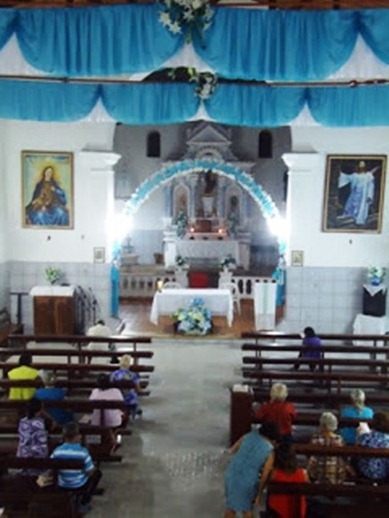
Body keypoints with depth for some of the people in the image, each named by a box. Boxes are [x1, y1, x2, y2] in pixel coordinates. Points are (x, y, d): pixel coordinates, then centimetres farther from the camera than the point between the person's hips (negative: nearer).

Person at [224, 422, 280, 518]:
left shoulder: (249, 435, 0)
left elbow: (233, 450, 11)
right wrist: (259, 494, 2)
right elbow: (265, 475, -7)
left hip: (231, 475, 4)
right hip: (247, 482, -4)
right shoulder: (270, 451, -10)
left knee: (231, 506, 24)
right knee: (247, 508, 22)